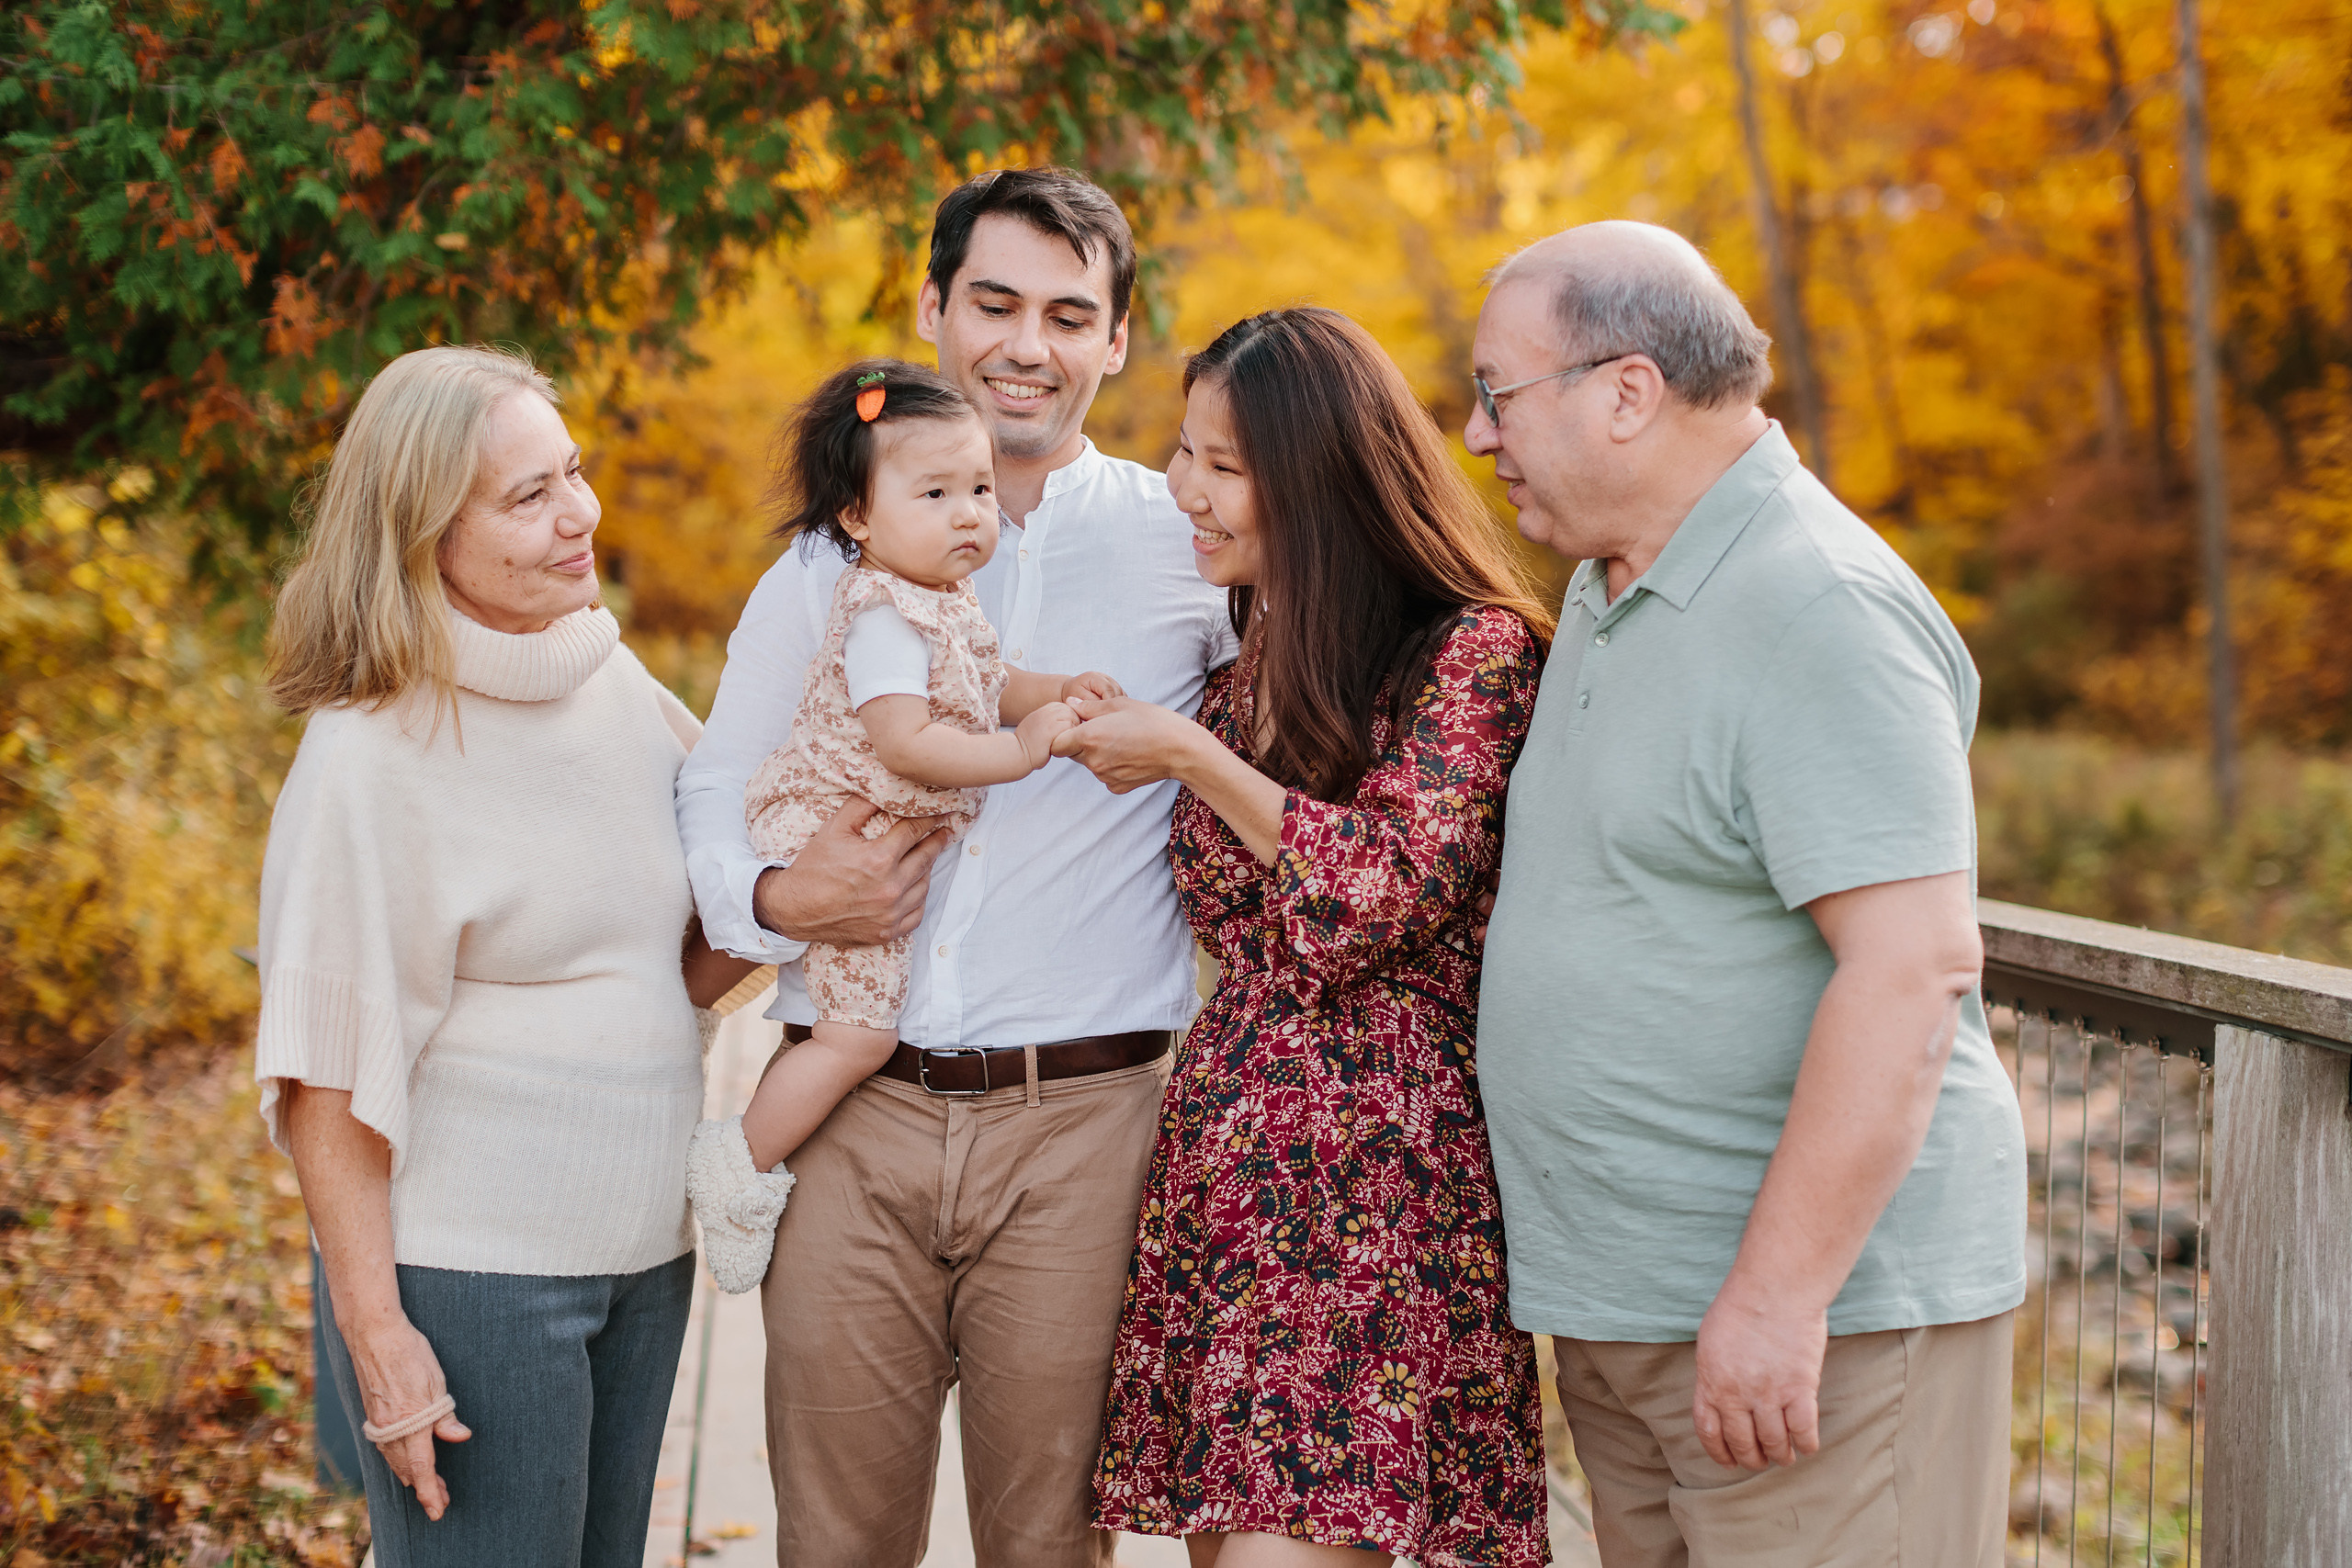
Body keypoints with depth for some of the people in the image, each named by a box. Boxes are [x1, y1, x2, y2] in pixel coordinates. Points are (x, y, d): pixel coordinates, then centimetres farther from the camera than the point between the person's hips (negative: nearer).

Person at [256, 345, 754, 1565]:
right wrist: (376, 1334, -15)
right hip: (467, 1275, -7)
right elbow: (324, 1076, -13)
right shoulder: (373, 757, -14)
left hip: (641, 1255, 7)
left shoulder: (621, 688, 6)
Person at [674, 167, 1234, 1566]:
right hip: (853, 1120, 2)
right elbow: (710, 804, 12)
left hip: (1083, 1125, -2)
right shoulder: (836, 556, 11)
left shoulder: (1189, 544, 5)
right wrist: (780, 899, -8)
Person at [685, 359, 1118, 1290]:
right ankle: (740, 1169, 3)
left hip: (893, 836, 10)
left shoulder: (946, 600, 8)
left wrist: (1060, 691, 5)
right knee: (860, 1033, -12)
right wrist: (1018, 751, -27)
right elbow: (905, 742, -29)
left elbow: (982, 687, 22)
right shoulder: (885, 615, -23)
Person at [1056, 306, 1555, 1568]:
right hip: (1220, 1162, 7)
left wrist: (1192, 757, -8)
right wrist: (1107, 729, 19)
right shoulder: (1246, 667, 18)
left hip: (1372, 1177, -7)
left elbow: (1387, 894, -14)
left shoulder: (1475, 650, -4)